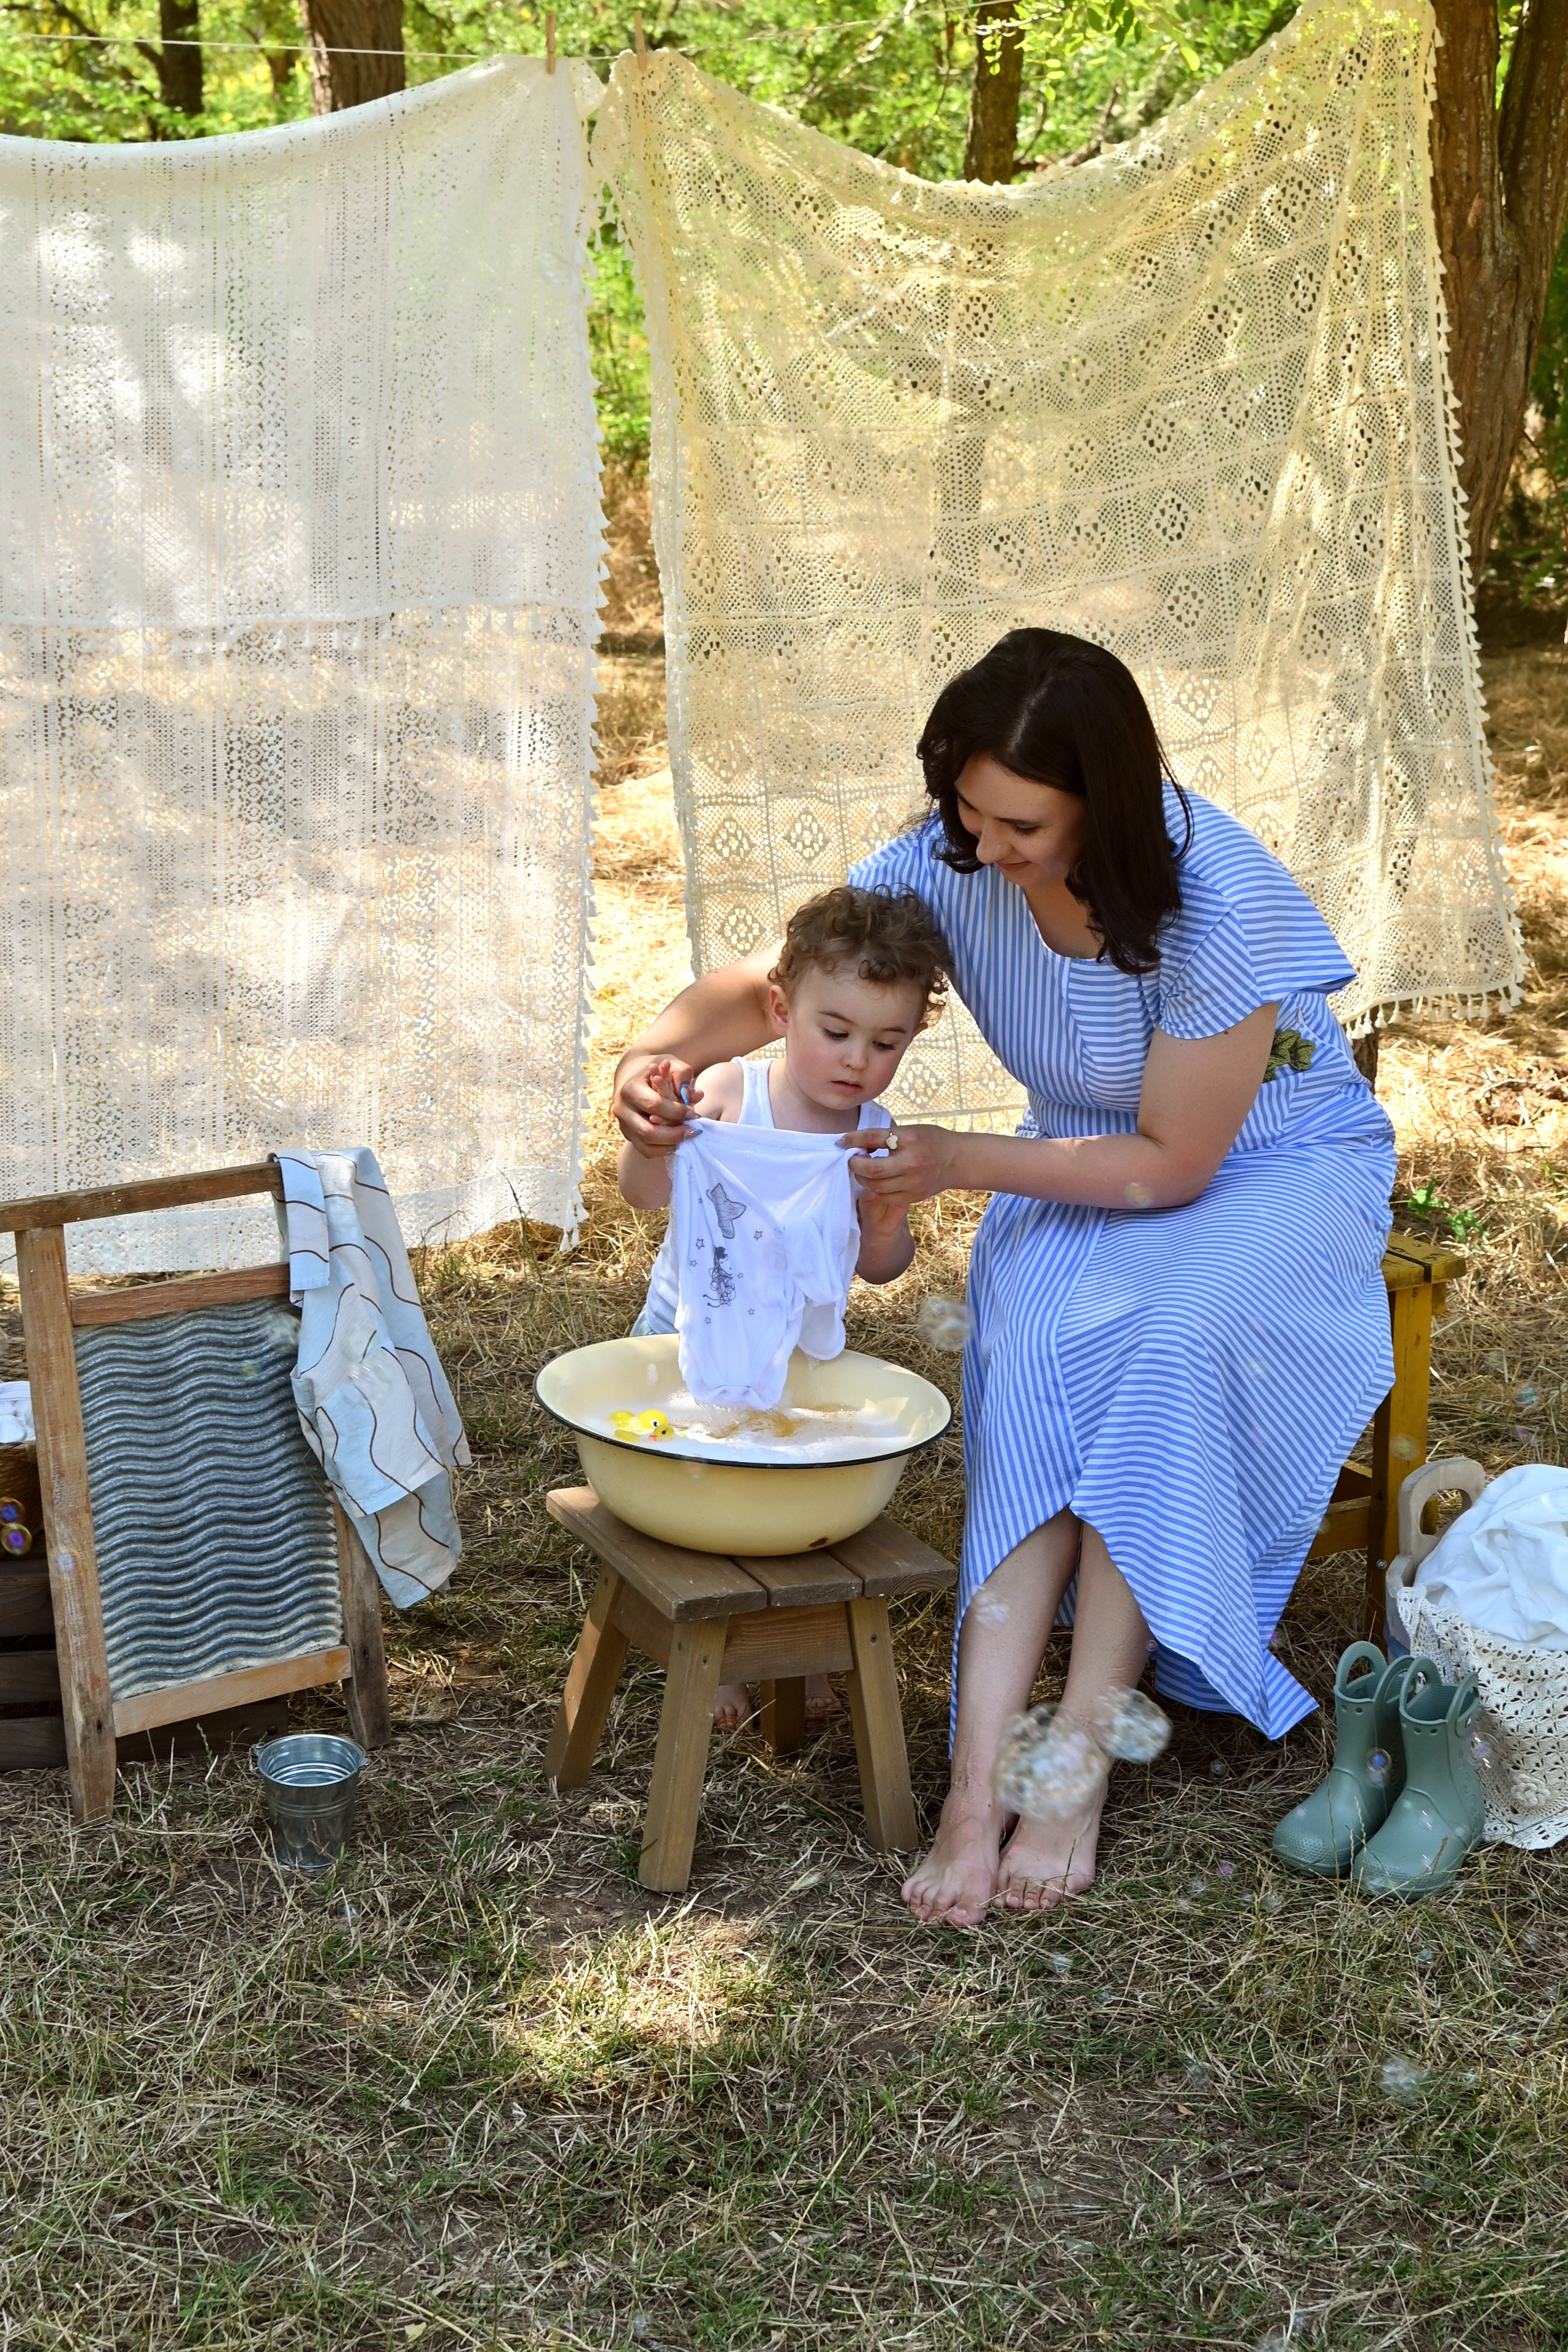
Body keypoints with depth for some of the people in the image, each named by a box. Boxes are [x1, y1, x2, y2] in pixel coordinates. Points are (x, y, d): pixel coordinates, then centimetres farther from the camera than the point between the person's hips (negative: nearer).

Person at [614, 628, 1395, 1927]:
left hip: (1271, 1168, -3)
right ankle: (979, 1783, -35)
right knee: (1036, 1350, -30)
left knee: (1168, 1347, -36)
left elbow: (1172, 1163, -23)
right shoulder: (952, 862, -16)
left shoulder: (1221, 907, -30)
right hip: (1087, 1172, 4)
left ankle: (1080, 1764, -27)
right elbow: (776, 981, -6)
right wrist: (661, 1046, -27)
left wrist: (963, 1161, -27)